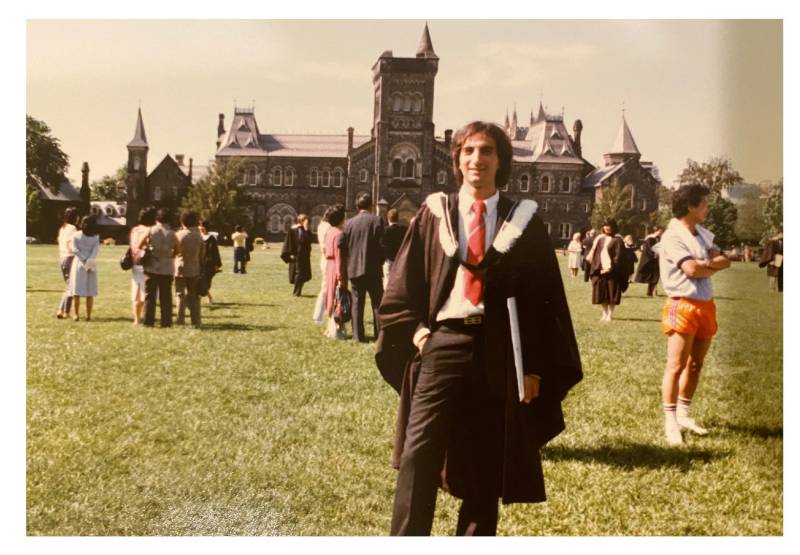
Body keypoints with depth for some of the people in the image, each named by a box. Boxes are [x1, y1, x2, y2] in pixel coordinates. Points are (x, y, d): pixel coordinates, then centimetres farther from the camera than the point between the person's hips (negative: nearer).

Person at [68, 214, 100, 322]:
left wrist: (84, 261, -8)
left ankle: (76, 315, 3)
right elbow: (95, 250, -9)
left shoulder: (76, 235, 1)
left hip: (78, 263, -1)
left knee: (76, 291, 4)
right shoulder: (96, 237, 3)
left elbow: (75, 249, -7)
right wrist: (89, 262, -15)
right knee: (90, 292, 6)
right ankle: (88, 315, 5)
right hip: (91, 265, 1)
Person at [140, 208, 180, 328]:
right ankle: (166, 322, 4)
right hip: (167, 269, 1)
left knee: (150, 296, 7)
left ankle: (149, 322, 5)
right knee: (166, 297, 6)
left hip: (151, 268, -1)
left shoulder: (151, 231, -4)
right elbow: (178, 251, 5)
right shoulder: (172, 234, -2)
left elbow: (139, 246, 0)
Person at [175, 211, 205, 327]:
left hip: (180, 269, -3)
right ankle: (195, 322, 7)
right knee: (194, 296, 8)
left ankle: (180, 320, -2)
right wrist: (201, 267, 15)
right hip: (194, 269, 3)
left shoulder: (179, 235, -9)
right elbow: (202, 254, 6)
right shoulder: (199, 236, 1)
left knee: (180, 295, 4)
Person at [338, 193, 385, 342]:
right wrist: (380, 261, 6)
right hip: (372, 268, -3)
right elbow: (381, 244, -9)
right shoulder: (376, 220, -6)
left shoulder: (349, 223, 3)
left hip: (354, 268, 3)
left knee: (357, 303, 7)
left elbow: (341, 245, 1)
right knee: (377, 302, 4)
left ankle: (358, 335, 6)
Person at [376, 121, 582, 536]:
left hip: (498, 355, 0)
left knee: (487, 468, 9)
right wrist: (414, 330, -5)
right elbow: (403, 283, 10)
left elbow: (545, 298, 3)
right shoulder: (433, 214, 6)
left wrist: (536, 367, -2)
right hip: (442, 346, 0)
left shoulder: (524, 221, 3)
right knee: (418, 459, -6)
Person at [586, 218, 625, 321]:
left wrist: (611, 268, -17)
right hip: (599, 270, 4)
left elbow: (618, 256, -9)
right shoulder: (599, 239, 12)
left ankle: (610, 314, 8)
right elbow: (593, 253, 11)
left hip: (612, 271, -4)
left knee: (611, 294, -1)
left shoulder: (617, 240, -3)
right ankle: (605, 313, 17)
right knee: (602, 293, 6)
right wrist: (594, 267, -1)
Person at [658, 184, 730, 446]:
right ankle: (671, 422, 1)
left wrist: (705, 264, -13)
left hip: (706, 305, 8)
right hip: (683, 306, -8)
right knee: (676, 366, -5)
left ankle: (684, 414, 25)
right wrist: (712, 265, -4)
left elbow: (724, 261, 4)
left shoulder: (703, 234, 13)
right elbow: (692, 270, -21)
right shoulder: (672, 236, -11)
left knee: (695, 364, 13)